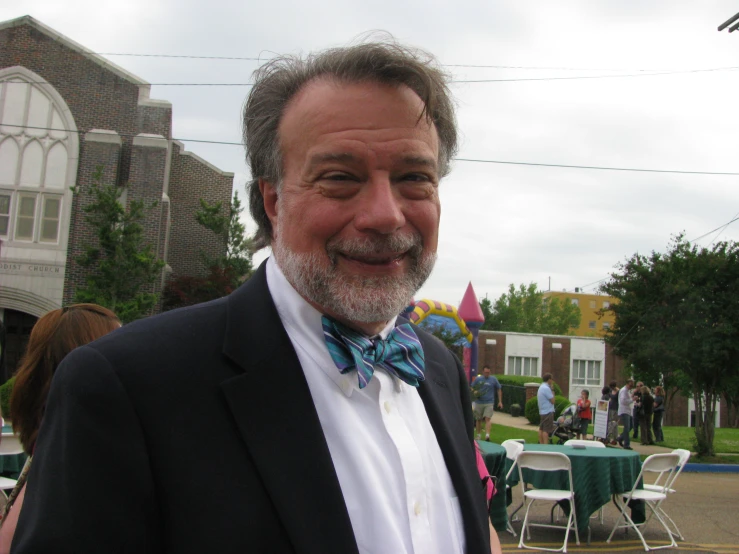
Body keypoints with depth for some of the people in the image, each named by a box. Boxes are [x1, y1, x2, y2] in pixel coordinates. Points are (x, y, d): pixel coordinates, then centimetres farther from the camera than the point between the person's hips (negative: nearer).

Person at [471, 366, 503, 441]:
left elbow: (499, 390, 12)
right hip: (479, 403, 2)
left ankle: (487, 435, -20)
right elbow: (472, 388, 13)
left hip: (489, 403, -2)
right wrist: (474, 392, -10)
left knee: (487, 418, -15)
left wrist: (500, 401, 8)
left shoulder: (494, 379, 5)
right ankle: (479, 435, 20)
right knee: (478, 419, 7)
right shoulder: (478, 379, 6)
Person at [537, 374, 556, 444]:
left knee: (541, 429, 12)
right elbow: (552, 401, -14)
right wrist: (552, 390, -9)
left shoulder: (541, 387, 13)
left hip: (542, 411, 10)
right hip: (548, 412, -10)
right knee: (546, 430, -9)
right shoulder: (546, 388, -18)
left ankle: (541, 444, 16)